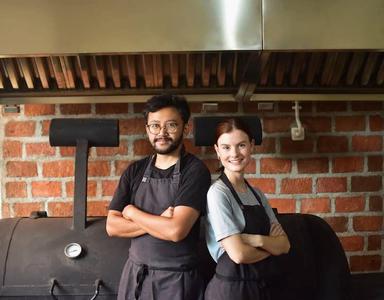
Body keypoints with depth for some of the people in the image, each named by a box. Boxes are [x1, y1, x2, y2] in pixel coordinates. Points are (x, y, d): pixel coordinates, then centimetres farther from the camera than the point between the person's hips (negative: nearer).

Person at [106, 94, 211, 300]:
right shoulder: (135, 171, 3)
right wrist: (159, 223, -16)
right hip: (134, 275, 4)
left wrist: (132, 212, -8)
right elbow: (112, 226, -1)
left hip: (176, 279, -4)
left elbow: (176, 230, -22)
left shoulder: (195, 170, -12)